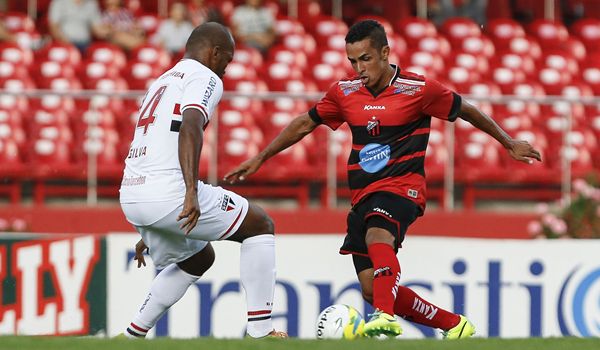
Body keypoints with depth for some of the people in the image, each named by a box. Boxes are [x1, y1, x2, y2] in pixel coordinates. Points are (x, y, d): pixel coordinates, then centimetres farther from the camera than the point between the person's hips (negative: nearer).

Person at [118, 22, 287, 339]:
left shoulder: (162, 82, 28)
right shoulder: (205, 78, 0)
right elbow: (190, 127, -21)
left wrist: (148, 234, 39)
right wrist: (191, 191, -31)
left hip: (131, 195, 9)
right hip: (168, 191, -9)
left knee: (197, 258, 30)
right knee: (260, 225, 8)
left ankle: (130, 338, 24)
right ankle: (260, 332, 1)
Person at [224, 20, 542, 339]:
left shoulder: (419, 89, -5)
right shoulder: (344, 92, 6)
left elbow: (465, 111, 8)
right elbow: (305, 124, 19)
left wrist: (509, 143, 14)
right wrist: (259, 159, 18)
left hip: (403, 185, -6)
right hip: (363, 196, 6)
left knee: (378, 236, -39)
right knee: (373, 290, -2)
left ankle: (385, 318, -55)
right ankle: (454, 324, 13)